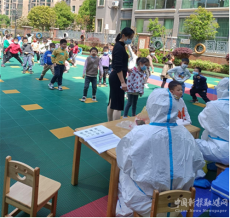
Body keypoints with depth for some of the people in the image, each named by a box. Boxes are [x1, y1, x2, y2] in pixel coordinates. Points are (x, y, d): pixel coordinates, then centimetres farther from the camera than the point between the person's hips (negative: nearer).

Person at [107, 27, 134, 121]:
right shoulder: (119, 47, -17)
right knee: (118, 105, -7)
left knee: (112, 102, 16)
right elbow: (118, 67, -23)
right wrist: (123, 82, -26)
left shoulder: (119, 46, 13)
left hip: (115, 77, 10)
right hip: (117, 78, -10)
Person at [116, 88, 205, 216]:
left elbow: (124, 165, -11)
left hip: (145, 201, -4)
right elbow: (199, 163, 2)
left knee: (124, 174, 24)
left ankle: (123, 213, 42)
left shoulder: (139, 134, -24)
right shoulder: (185, 134, -11)